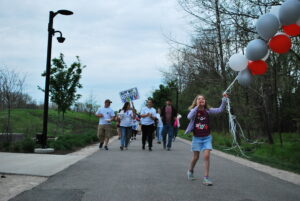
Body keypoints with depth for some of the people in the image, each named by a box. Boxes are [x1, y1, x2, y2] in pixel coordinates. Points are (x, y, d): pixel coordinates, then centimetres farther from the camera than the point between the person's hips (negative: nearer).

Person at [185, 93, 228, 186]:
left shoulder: (208, 111, -2)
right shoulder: (194, 111, -7)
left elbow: (220, 109, -9)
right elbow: (189, 117, -29)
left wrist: (224, 99, -21)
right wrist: (197, 106, -30)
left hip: (207, 137, 1)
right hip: (196, 138, -1)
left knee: (207, 156, -10)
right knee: (196, 157, 9)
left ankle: (206, 178, -3)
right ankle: (190, 171, 38)